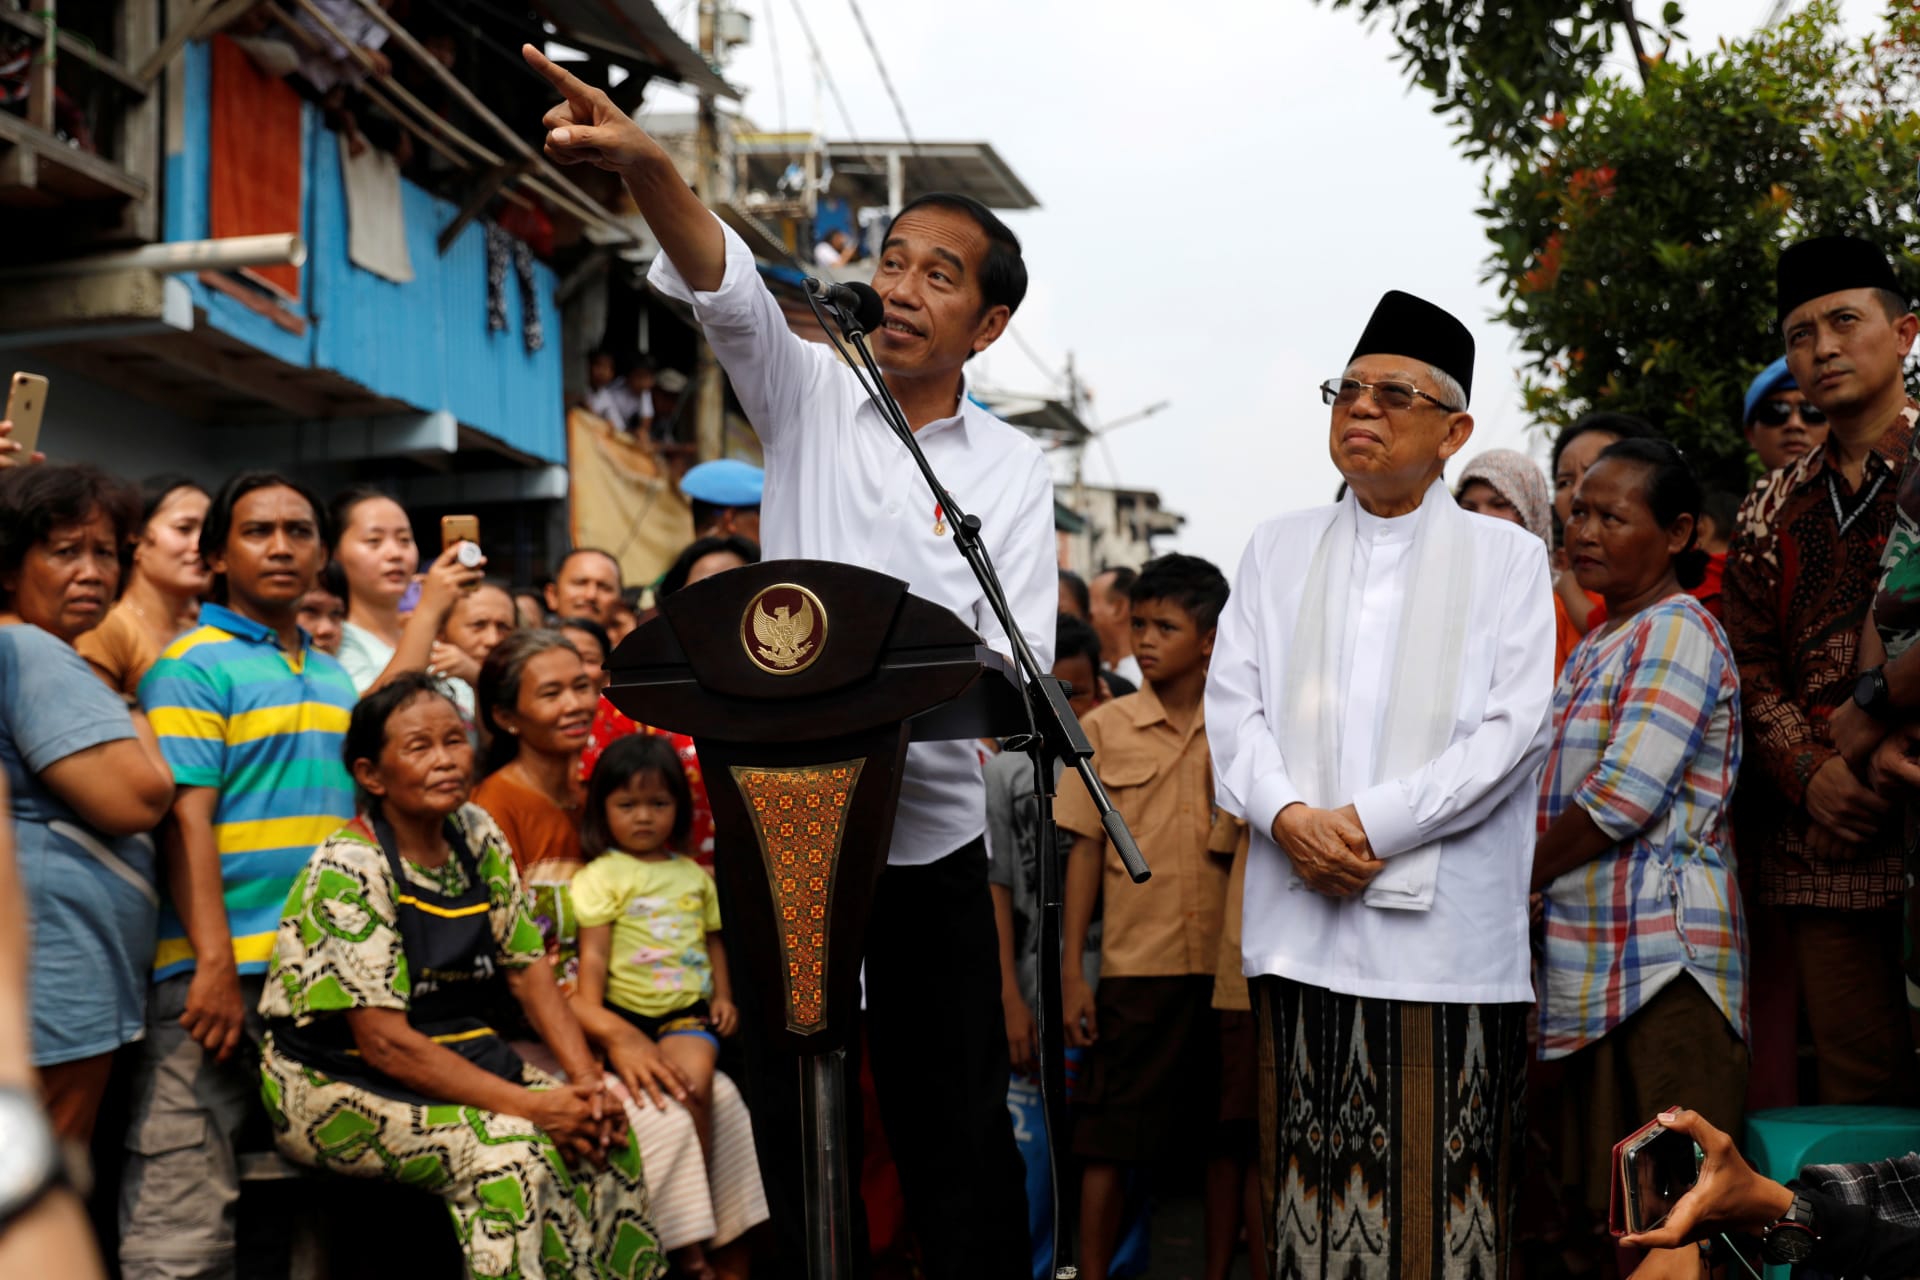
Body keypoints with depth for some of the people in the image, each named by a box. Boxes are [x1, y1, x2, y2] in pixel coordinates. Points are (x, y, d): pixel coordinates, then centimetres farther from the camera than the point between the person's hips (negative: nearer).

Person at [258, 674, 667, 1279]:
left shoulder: (478, 838, 3)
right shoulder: (348, 868, -17)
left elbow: (529, 970, 5)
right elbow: (383, 1042, -22)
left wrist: (587, 1081, -12)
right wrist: (530, 1105, -26)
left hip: (463, 1064, 7)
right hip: (340, 1086, -7)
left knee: (603, 1131, -15)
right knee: (511, 1150, -30)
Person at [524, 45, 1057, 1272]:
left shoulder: (1013, 468, 5)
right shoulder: (809, 396, 4)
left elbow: (1020, 661, -5)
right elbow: (727, 289, -16)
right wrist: (648, 167, -35)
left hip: (934, 834, 0)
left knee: (957, 1128, 4)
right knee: (795, 1126, 5)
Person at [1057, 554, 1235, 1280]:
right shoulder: (1104, 729, 4)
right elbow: (1086, 851, 4)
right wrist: (1071, 973, 0)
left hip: (1229, 963, 1)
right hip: (1135, 966, -1)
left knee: (1226, 1136, 8)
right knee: (1110, 1140, 1)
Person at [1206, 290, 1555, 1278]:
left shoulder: (1507, 557, 9)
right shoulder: (1278, 549, 18)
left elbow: (1514, 728, -3)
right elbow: (1231, 704, 9)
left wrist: (1369, 824, -12)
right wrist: (1289, 815, -10)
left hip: (1447, 926, -2)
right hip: (1301, 923, 3)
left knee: (1439, 1188, -4)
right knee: (1311, 1176, 2)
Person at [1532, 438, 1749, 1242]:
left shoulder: (1676, 631, -8)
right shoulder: (1595, 648, 21)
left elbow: (1624, 796, -16)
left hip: (1660, 959, -9)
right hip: (1593, 962, 9)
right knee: (1612, 1206, 11)